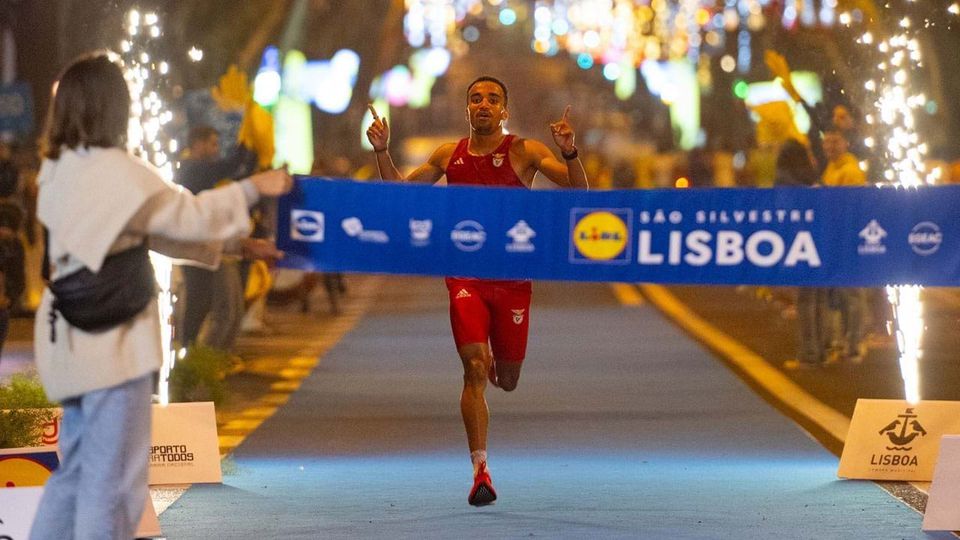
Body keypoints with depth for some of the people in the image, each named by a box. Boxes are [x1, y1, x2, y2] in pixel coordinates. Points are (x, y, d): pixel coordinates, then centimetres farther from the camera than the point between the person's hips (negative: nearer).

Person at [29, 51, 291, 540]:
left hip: (73, 338, 9)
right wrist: (254, 188, 5)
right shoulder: (115, 171, -17)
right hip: (111, 341, -9)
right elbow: (186, 216, -9)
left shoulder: (58, 169, 11)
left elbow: (151, 228, 14)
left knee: (75, 471, 17)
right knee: (112, 483, -3)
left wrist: (231, 242, 15)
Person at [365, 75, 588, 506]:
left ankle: (494, 360, 48)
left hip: (512, 277, 0)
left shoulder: (523, 152, -3)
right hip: (465, 277, 0)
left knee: (507, 380, 9)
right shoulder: (449, 155, 6)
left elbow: (578, 189, -12)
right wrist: (382, 151, 1)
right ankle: (480, 470, -13)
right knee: (474, 369, -15)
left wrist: (569, 152, -31)